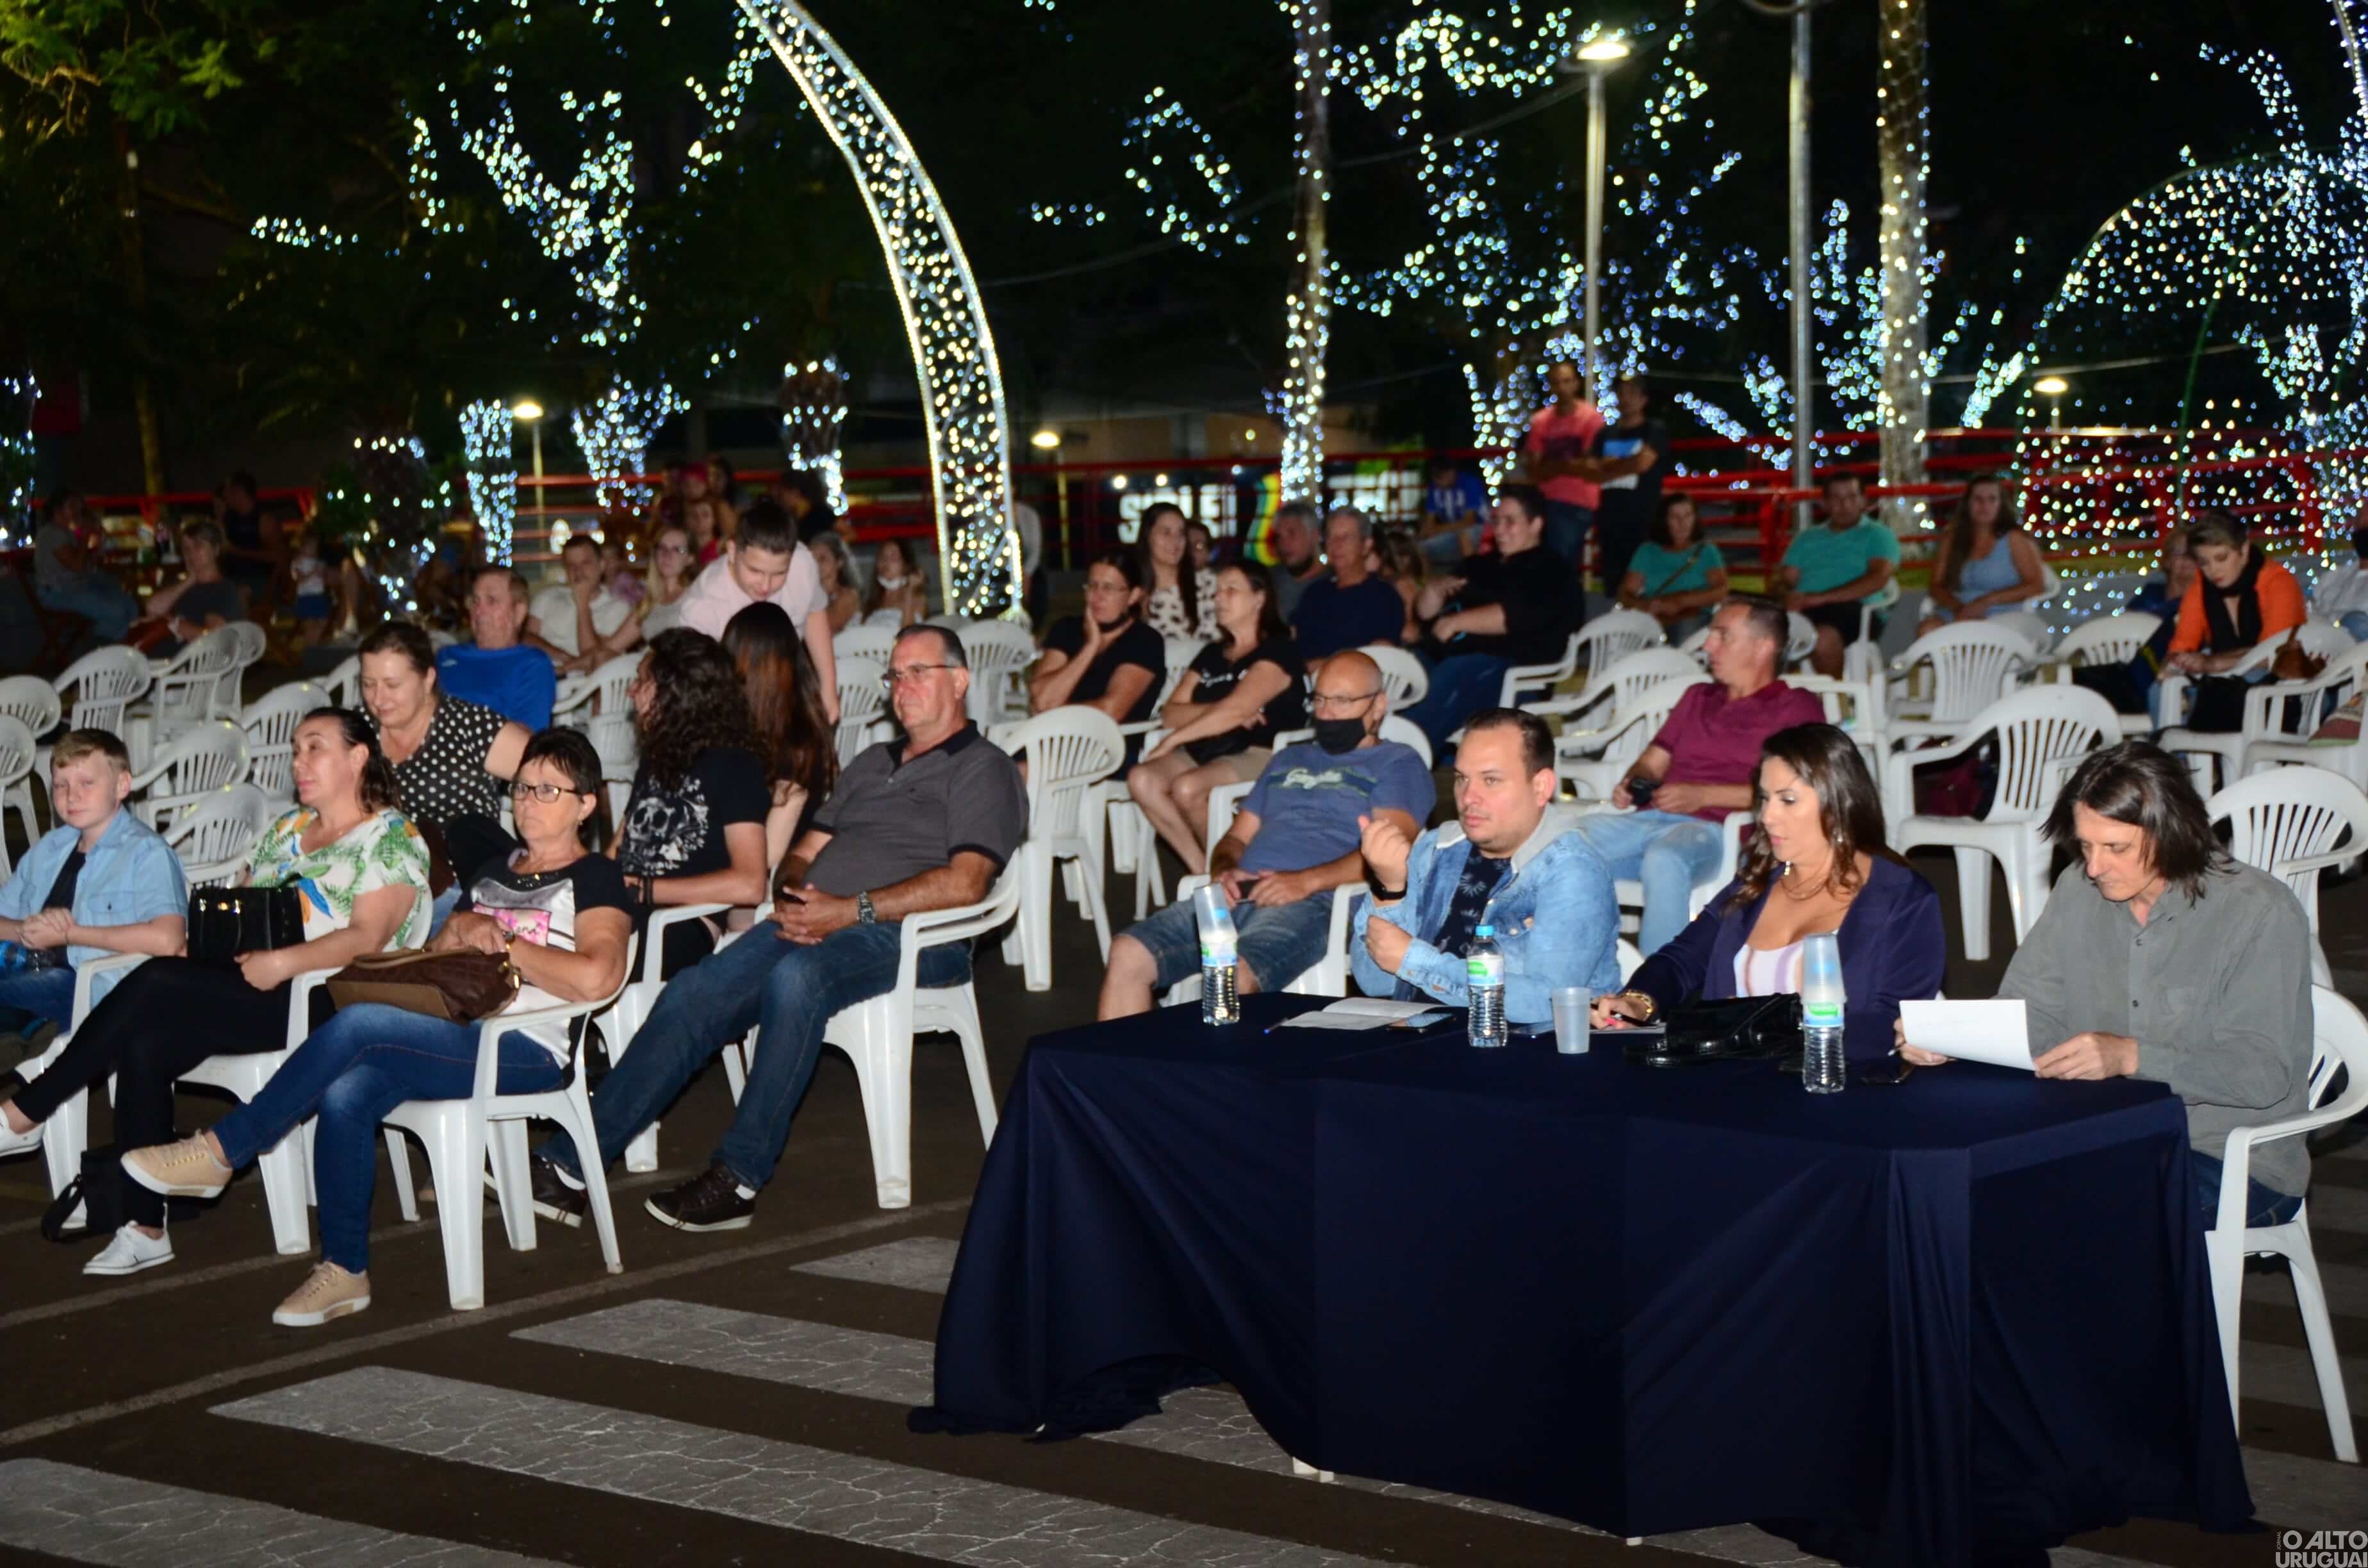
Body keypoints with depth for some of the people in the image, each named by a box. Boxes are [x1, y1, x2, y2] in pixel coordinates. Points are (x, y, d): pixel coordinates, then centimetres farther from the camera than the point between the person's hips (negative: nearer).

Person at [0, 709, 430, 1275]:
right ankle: (144, 1227, -18)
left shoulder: (393, 839, -2)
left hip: (326, 998, -7)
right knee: (144, 1046, -22)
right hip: (250, 984, 7)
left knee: (156, 982, -26)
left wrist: (281, 962, -27)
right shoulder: (287, 829, 23)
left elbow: (368, 937, -15)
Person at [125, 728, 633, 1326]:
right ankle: (344, 1271, -18)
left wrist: (499, 940, -8)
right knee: (344, 1096, -25)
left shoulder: (594, 879, 4)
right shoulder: (494, 873, 27)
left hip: (528, 1052, -7)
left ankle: (221, 1151, -20)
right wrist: (458, 929, 4)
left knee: (358, 1023, -28)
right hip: (459, 1037, 7)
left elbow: (596, 977, -16)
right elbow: (432, 958, 26)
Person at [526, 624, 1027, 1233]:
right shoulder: (871, 764, 29)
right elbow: (802, 854, 26)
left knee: (795, 975, -37)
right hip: (813, 924, 7)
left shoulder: (983, 771, 4)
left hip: (905, 936, -7)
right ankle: (571, 1164, -21)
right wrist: (792, 897, 0)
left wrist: (853, 910, -19)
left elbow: (964, 883, -12)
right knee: (691, 994, -16)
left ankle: (739, 1178, -33)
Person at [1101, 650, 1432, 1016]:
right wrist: (1224, 870, 5)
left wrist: (1307, 881, -20)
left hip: (1314, 903, -7)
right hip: (1238, 896, 7)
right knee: (1128, 953, -17)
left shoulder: (1398, 763, 11)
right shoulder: (1289, 759, 33)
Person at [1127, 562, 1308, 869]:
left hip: (1259, 756, -7)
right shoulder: (1211, 655, 22)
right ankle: (1203, 870, -16)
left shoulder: (1277, 652, -2)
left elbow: (1236, 710, -17)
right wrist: (1220, 712, -9)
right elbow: (1171, 713, 10)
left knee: (1187, 787, -33)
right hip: (1206, 753, 7)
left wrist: (1174, 740, -14)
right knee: (1141, 779, -20)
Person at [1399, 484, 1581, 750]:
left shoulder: (1551, 571, 5)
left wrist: (1457, 622, -13)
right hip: (1445, 654, 7)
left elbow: (1516, 616, -12)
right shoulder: (1477, 566, 28)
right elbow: (1425, 613, 28)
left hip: (1506, 661, -7)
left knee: (1452, 675, -38)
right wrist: (1434, 590, 6)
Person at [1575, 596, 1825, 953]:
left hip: (1713, 829, -6)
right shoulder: (1698, 697, 31)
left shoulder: (1795, 707, 8)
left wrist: (1703, 796, -13)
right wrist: (1632, 783, 3)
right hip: (1649, 818, 6)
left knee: (1664, 859, -40)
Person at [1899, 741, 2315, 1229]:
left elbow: (2266, 1071, -20)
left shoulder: (2260, 913, -13)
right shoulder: (2078, 893, 6)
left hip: (2236, 1164, -5)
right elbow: (2029, 1014, 8)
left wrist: (2132, 1057, -32)